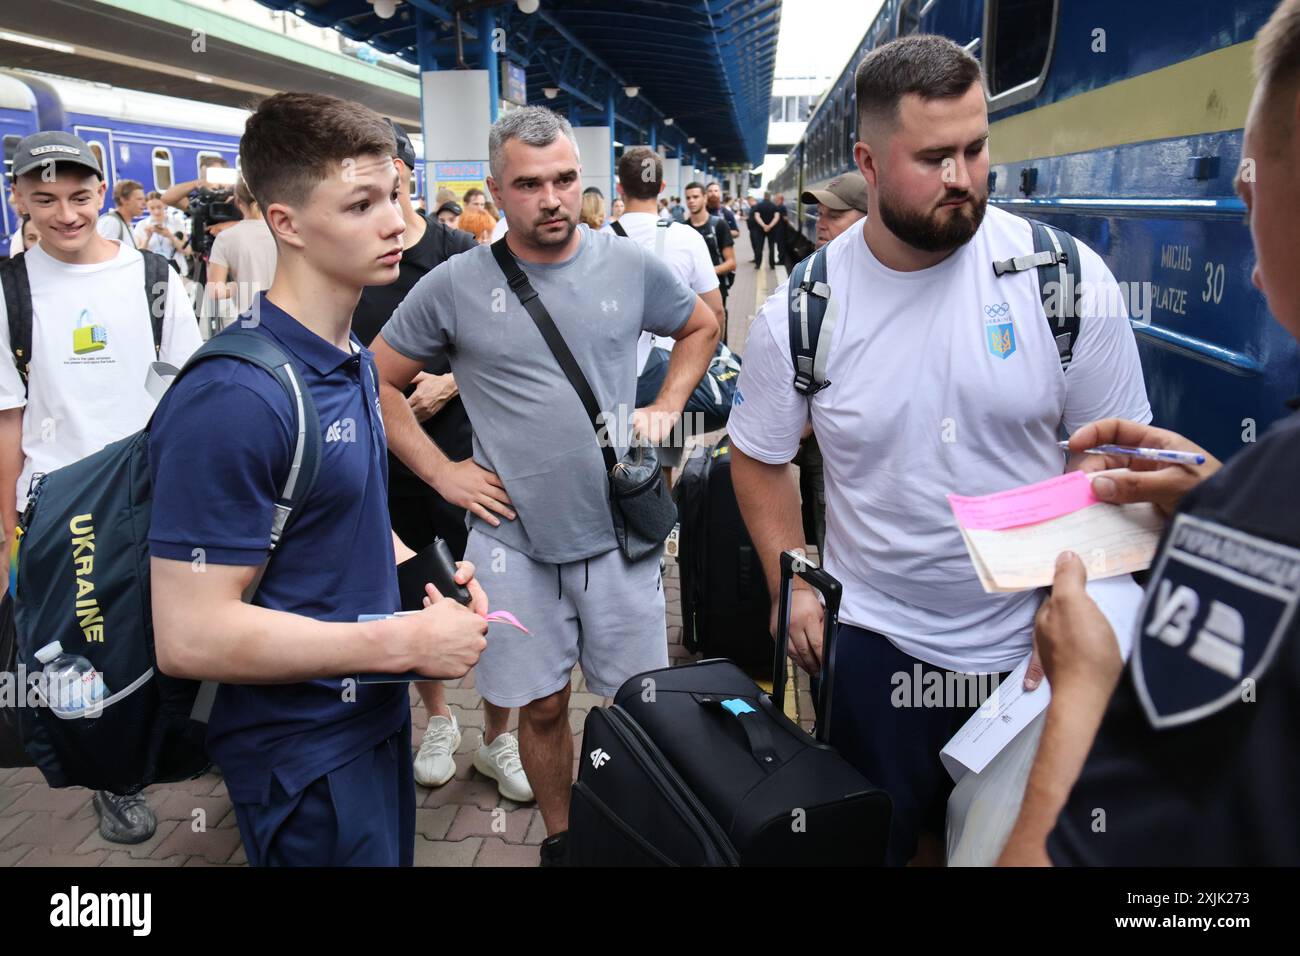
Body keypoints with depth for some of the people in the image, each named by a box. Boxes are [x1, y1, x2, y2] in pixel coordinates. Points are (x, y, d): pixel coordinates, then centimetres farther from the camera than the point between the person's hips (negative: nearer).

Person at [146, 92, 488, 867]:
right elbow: (190, 636, -27)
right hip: (302, 746, -8)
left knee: (391, 850, 26)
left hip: (373, 709, 9)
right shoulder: (234, 396, -26)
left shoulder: (353, 360, 4)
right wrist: (408, 642, -23)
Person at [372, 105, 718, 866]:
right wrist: (442, 473, -3)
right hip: (514, 539, -1)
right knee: (542, 706, 11)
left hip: (619, 530, 1)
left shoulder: (629, 264, -1)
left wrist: (667, 408, 3)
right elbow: (379, 380, 4)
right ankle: (560, 839, 35)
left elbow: (702, 326, 16)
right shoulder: (454, 286, -5)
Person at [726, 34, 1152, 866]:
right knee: (878, 837, 18)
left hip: (1031, 640, 1)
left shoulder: (1068, 280, -11)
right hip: (873, 638, 0)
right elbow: (761, 457, 3)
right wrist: (793, 584, -5)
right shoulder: (802, 311, -10)